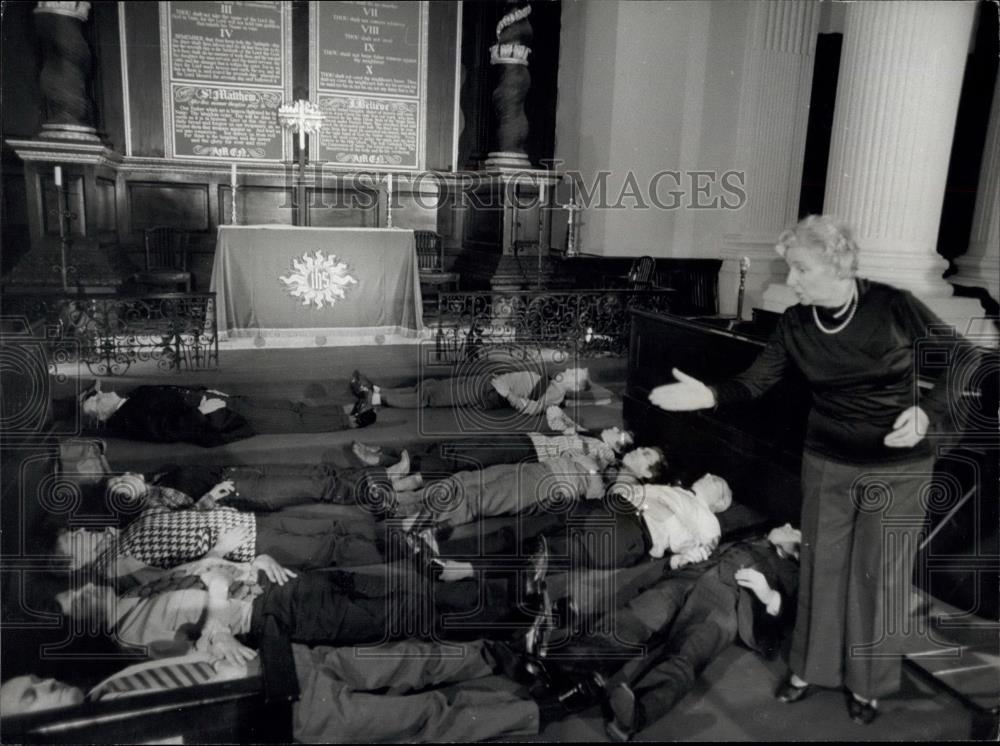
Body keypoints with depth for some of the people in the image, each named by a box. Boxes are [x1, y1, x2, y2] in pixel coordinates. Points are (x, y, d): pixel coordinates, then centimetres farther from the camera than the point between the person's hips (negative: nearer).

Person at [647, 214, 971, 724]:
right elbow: (754, 383, -7)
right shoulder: (795, 324, -8)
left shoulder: (896, 309, -18)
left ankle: (866, 683, 34)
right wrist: (709, 395, -26)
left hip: (897, 469, -2)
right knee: (821, 568, 14)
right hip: (826, 464, 3)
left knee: (878, 578, 11)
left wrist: (926, 413, -26)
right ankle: (809, 667, 35)